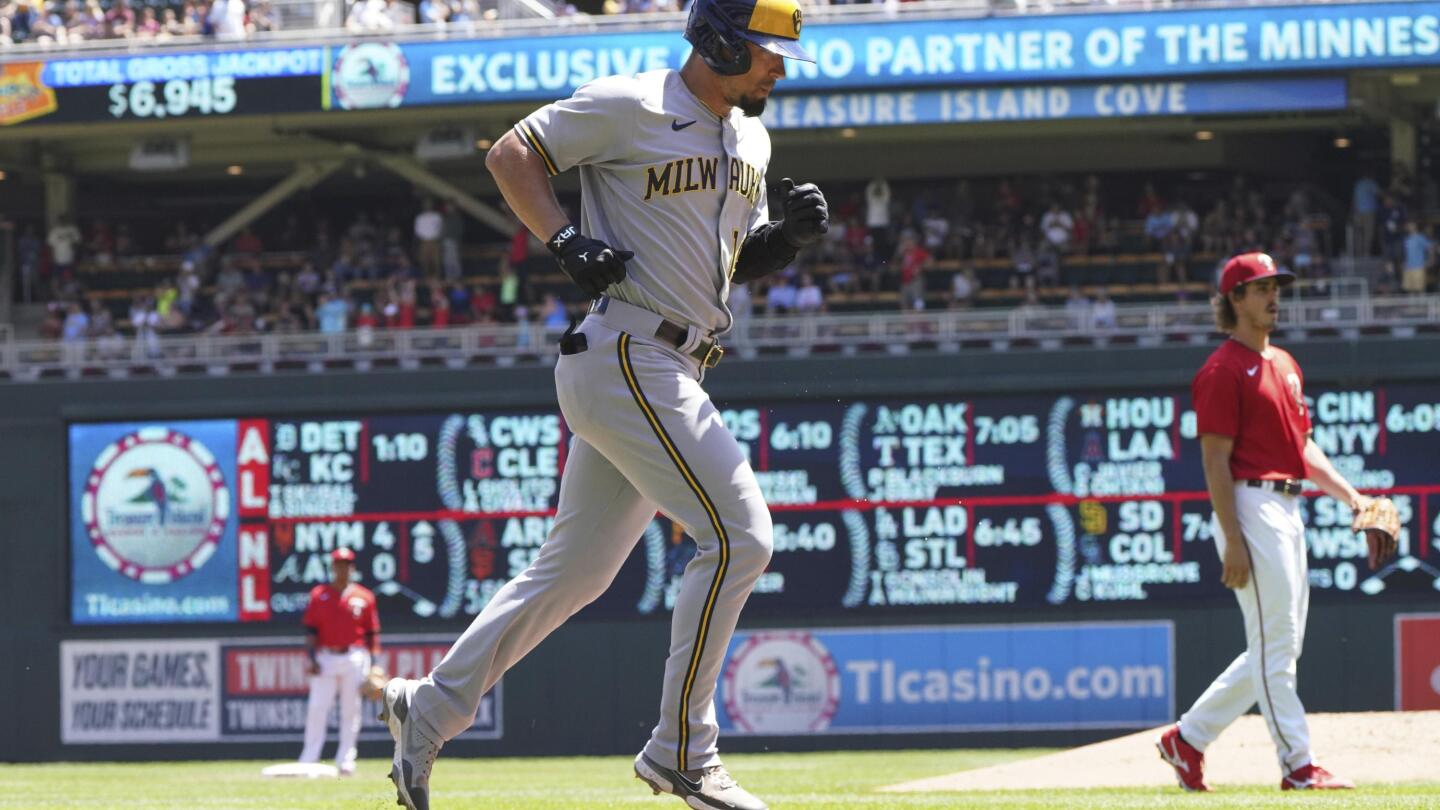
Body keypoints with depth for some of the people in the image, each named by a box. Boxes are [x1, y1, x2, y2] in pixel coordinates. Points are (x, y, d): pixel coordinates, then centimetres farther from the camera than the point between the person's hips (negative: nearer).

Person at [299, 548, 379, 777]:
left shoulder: (363, 597, 7)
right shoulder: (319, 595, 7)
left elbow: (372, 633, 8)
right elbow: (311, 630, 5)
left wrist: (373, 663, 2)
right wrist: (312, 658, -6)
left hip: (355, 658, 1)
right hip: (325, 658, -1)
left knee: (351, 710, 1)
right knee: (317, 708, -6)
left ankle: (345, 760, 7)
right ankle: (308, 760, -3)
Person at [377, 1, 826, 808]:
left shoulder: (748, 138, 15)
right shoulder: (629, 107, -9)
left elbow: (738, 259, 22)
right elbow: (511, 152, -3)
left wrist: (788, 234, 0)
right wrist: (565, 238, -17)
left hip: (670, 375, 9)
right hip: (625, 356, -9)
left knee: (577, 567, 13)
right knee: (739, 534, -15)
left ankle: (432, 707, 23)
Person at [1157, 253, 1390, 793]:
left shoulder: (1285, 364, 19)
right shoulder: (1224, 372, -9)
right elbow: (1215, 461, -14)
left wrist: (1348, 494, 13)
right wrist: (1233, 541, -20)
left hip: (1288, 509, 10)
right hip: (1251, 508, -10)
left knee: (1279, 647, 11)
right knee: (1274, 646, -8)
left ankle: (1188, 738, 19)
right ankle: (1299, 767, -8)